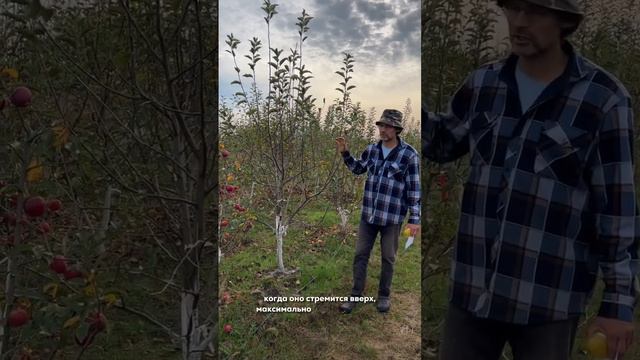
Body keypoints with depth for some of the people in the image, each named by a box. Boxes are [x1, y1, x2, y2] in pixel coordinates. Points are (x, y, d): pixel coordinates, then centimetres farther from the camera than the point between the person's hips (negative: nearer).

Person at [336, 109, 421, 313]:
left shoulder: (409, 155, -13)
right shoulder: (371, 150, 2)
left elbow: (414, 189, -10)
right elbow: (358, 169, 21)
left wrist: (415, 219, -12)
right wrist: (344, 153, 6)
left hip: (392, 217, -4)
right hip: (369, 214, 4)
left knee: (388, 258, 11)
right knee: (360, 255, 9)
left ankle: (384, 295, 30)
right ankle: (356, 295, 22)